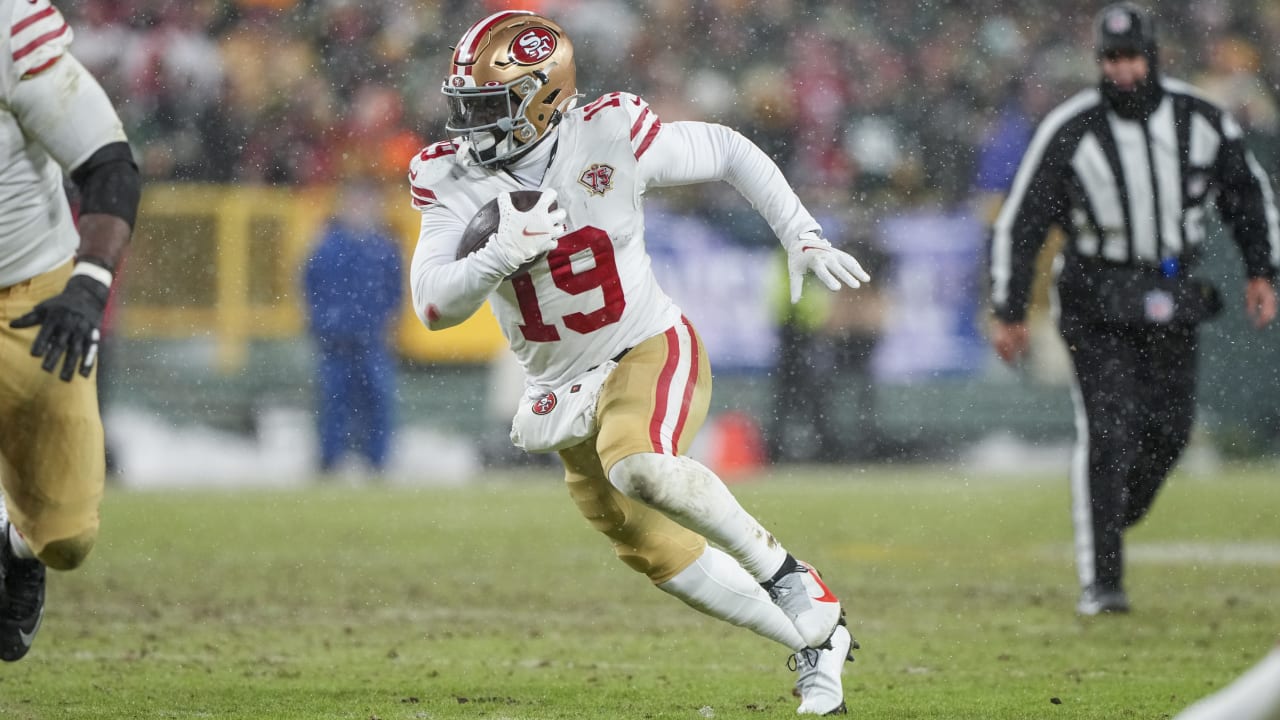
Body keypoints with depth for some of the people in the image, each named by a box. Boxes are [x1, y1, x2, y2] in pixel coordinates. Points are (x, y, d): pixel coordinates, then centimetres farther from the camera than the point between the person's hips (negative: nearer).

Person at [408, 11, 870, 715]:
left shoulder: (611, 138, -18)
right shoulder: (454, 179, -9)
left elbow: (729, 153, -2)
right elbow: (435, 307, -15)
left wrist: (802, 239, -5)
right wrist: (503, 253, -32)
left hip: (650, 352, -5)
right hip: (563, 389, 5)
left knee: (637, 467, -35)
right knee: (662, 556, 8)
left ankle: (782, 571, -14)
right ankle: (816, 643, 27)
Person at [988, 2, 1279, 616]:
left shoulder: (1200, 122, -4)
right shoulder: (1069, 132, -14)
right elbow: (1019, 223, -6)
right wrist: (1009, 313, -5)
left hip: (1173, 300, 4)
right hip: (1097, 306, -4)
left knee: (1169, 429, 4)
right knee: (1107, 434, -13)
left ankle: (1111, 522, 32)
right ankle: (1100, 582, -9)